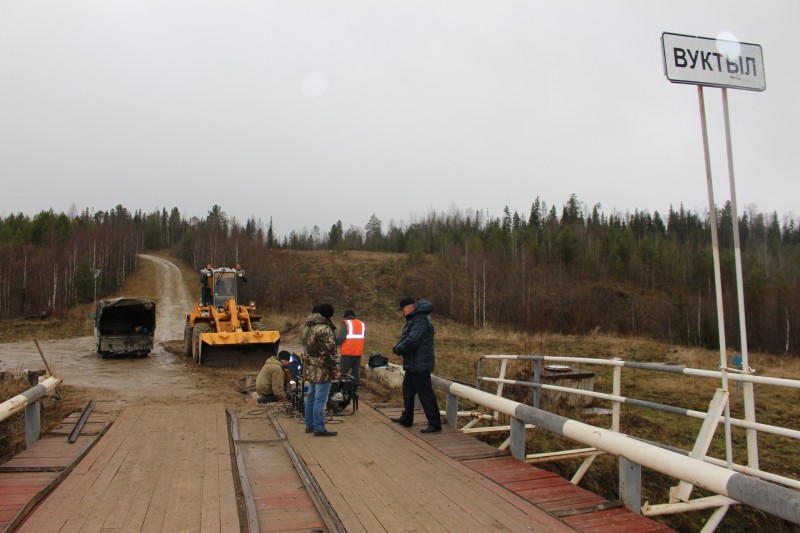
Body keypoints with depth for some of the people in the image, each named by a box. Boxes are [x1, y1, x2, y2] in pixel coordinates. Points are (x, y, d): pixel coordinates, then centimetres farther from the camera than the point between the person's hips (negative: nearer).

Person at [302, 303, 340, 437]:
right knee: (320, 400, -3)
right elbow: (329, 351, -20)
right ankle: (319, 429, 2)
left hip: (310, 368, 9)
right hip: (322, 370, -9)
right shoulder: (324, 329, -19)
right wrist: (335, 369, -12)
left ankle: (309, 425, 25)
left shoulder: (308, 327, 12)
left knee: (311, 397, 17)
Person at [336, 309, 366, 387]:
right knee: (356, 372, 11)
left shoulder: (346, 323, -4)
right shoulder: (362, 324, 14)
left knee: (343, 373, 0)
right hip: (358, 352, 5)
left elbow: (341, 337, -13)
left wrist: (335, 342, 3)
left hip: (347, 352, -5)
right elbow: (362, 337, 15)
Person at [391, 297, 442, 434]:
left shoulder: (421, 320, -20)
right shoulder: (414, 319, 15)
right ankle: (406, 419, 32)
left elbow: (412, 341, -27)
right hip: (413, 364, 11)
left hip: (420, 365, -11)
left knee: (425, 394, -7)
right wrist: (397, 347, 0)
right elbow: (405, 338, 19)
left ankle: (435, 424, -2)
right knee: (408, 391, 19)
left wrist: (398, 349, -12)